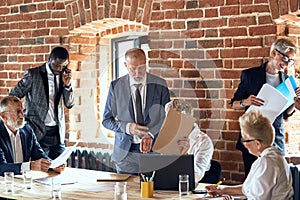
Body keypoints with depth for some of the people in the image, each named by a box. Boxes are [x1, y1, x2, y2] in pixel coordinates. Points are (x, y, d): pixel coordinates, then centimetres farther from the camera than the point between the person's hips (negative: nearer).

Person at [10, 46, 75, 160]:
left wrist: (67, 85, -6)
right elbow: (13, 97, 1)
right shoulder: (33, 74, -4)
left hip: (58, 133, 4)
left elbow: (70, 104, 9)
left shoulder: (63, 76, 9)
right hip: (38, 132, -4)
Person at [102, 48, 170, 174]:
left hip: (154, 149, 0)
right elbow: (107, 120, 4)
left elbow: (167, 116, 1)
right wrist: (127, 127, -15)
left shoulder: (159, 85, 2)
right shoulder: (116, 86, 1)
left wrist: (151, 134, -17)